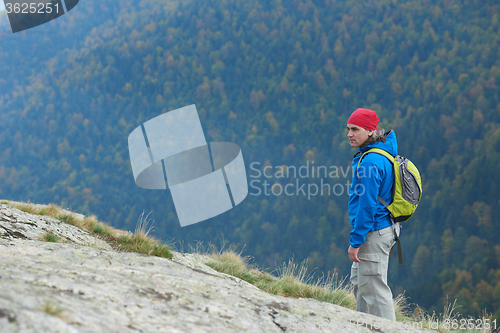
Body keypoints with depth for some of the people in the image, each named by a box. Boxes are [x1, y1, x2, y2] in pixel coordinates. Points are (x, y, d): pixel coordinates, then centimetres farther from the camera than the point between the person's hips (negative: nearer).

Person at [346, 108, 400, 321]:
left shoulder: (370, 162, -21)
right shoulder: (383, 155, 10)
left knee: (374, 287, -5)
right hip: (385, 226, 11)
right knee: (358, 280, 22)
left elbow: (367, 205, -23)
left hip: (374, 234, -11)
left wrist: (355, 241, -19)